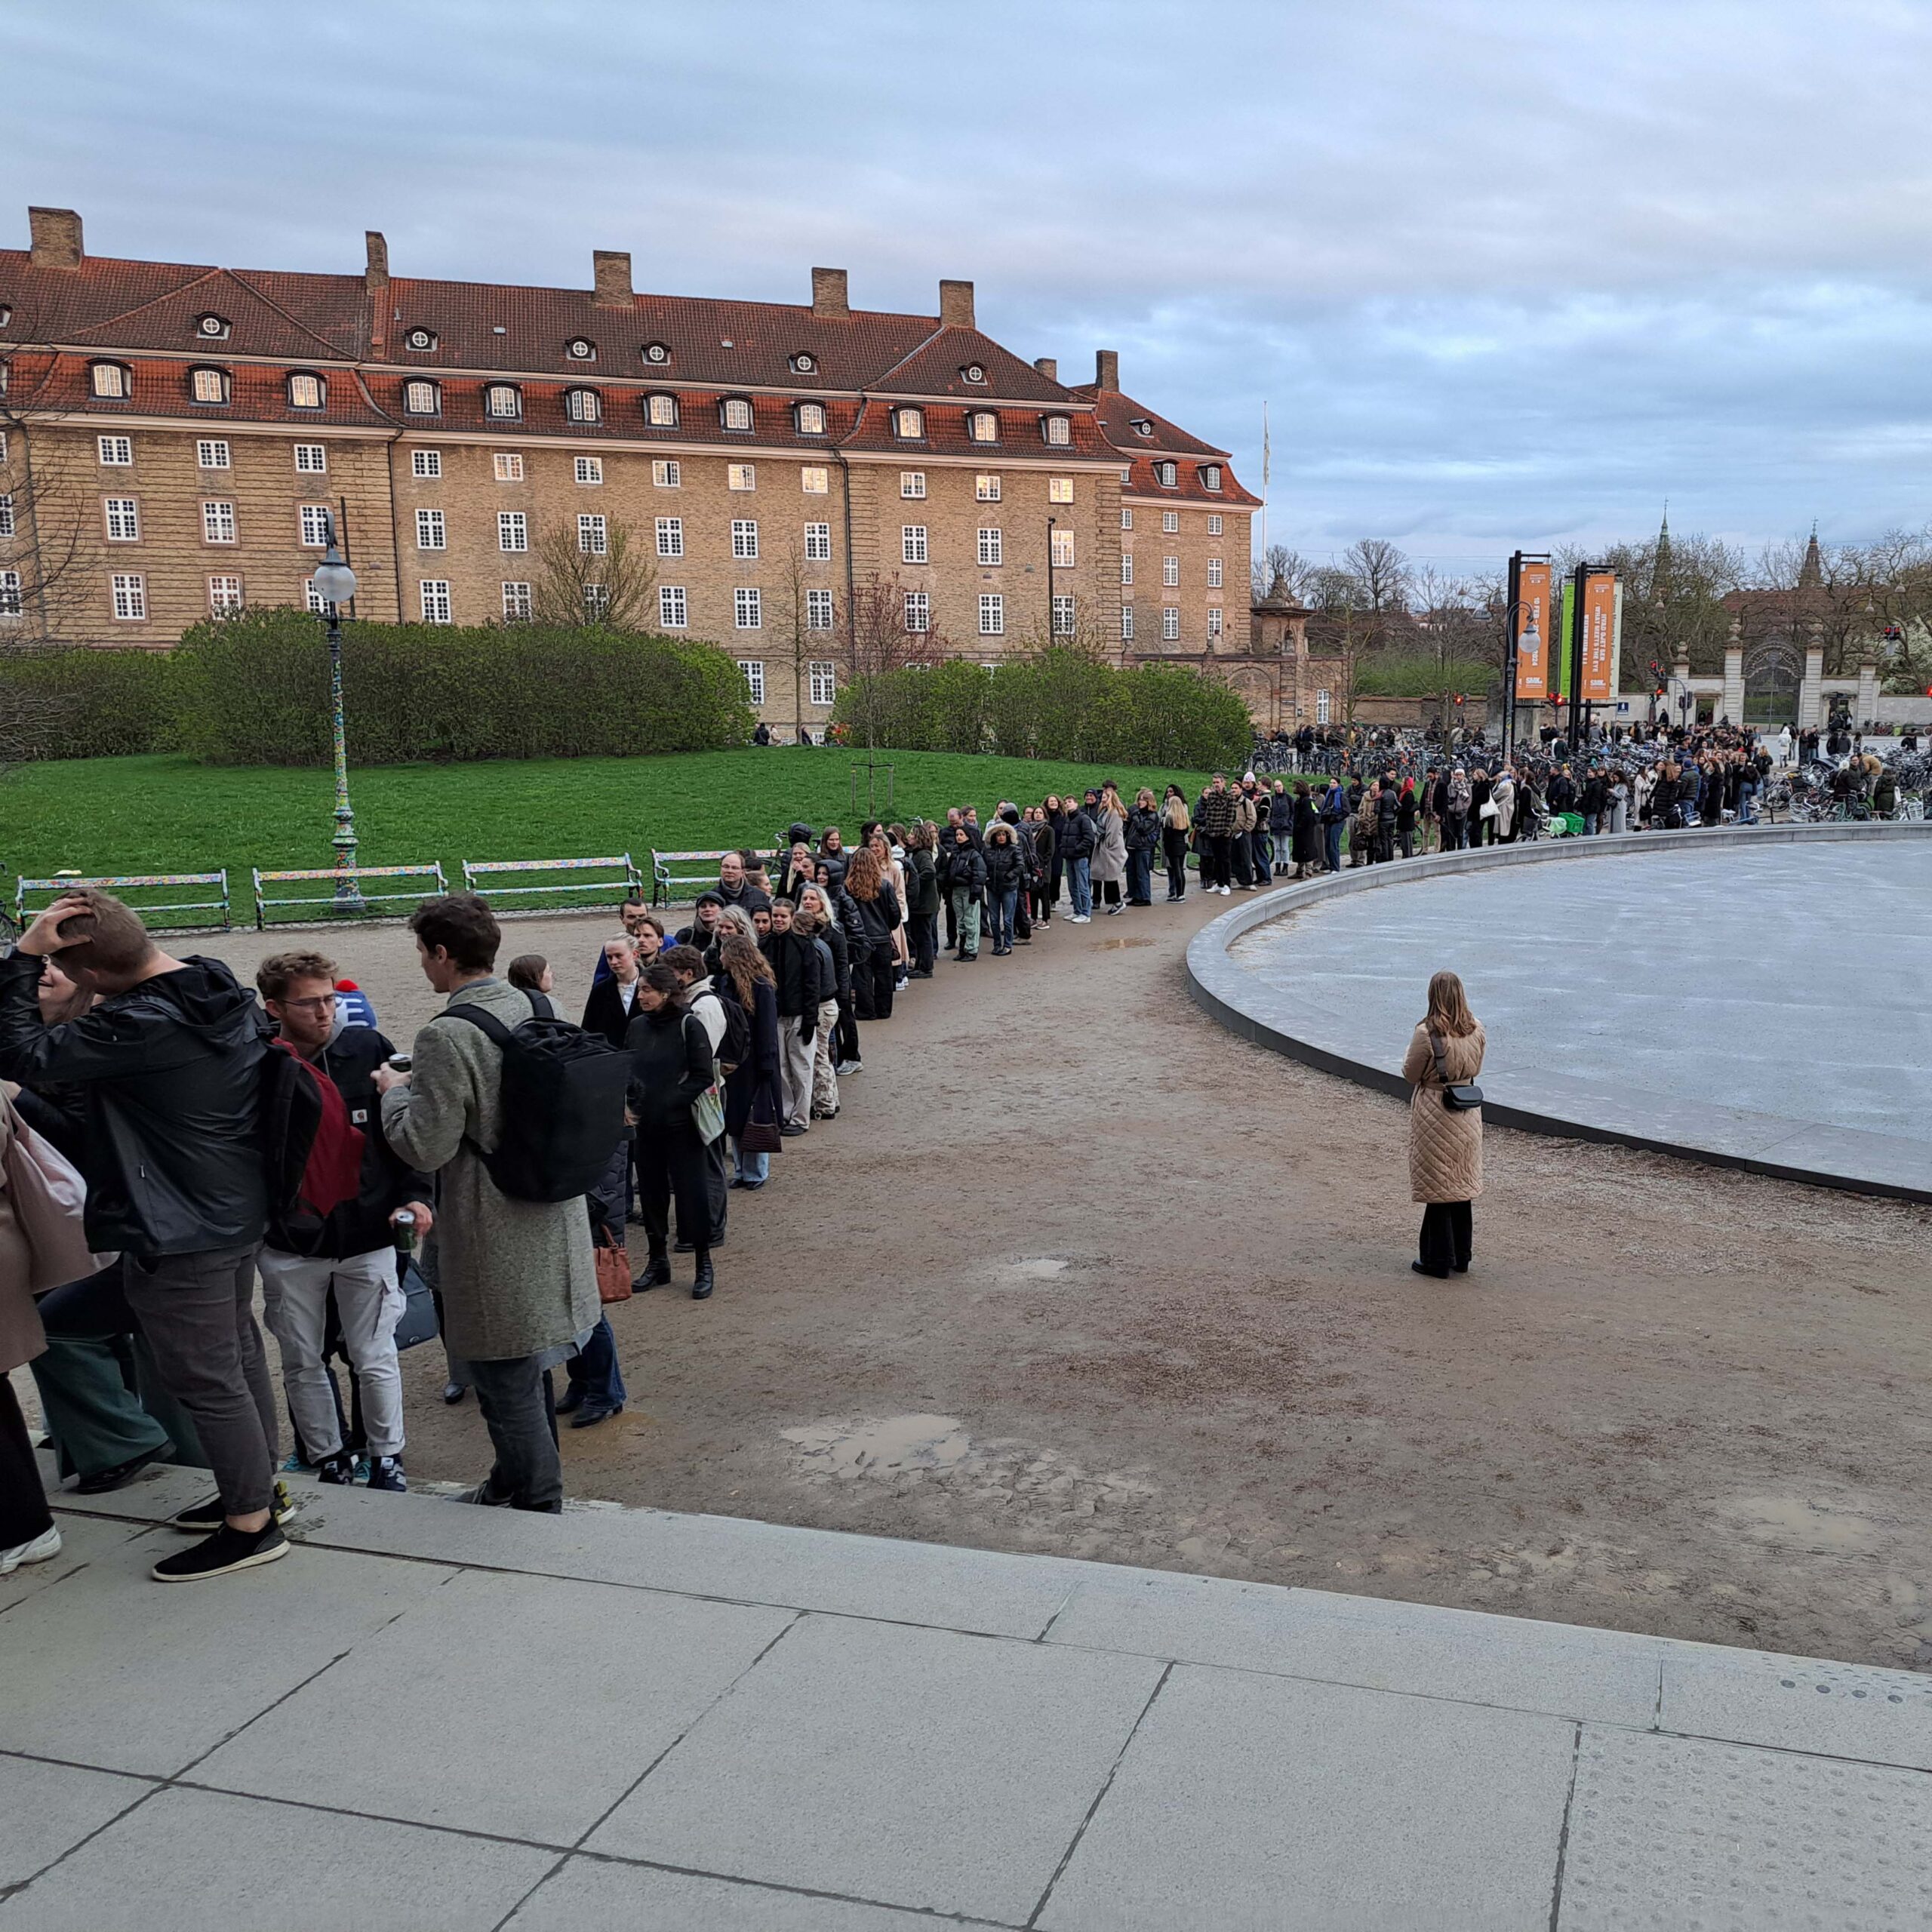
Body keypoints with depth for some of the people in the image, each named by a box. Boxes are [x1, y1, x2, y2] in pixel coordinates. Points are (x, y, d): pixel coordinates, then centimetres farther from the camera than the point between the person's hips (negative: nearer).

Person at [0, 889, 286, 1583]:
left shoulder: (138, 1026, -27)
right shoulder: (230, 997, 0)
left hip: (177, 1237, -9)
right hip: (239, 1214, 9)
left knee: (206, 1380, 3)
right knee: (239, 1357, 20)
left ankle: (250, 1525, 14)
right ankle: (255, 1489, 35)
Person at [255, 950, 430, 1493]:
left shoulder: (367, 1049, -6)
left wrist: (415, 1194, -8)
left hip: (367, 1237, 0)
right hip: (289, 1245, 1)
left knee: (375, 1359, 7)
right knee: (301, 1363, 13)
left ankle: (386, 1458, 26)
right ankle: (329, 1460, 31)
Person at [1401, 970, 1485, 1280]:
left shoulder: (1427, 1033, -21)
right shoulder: (1476, 1030, -3)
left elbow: (1410, 1073, -11)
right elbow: (1476, 1069, 9)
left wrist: (1412, 1048, 5)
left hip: (1434, 1113, -5)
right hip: (1467, 1114, 6)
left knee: (1436, 1187, 4)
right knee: (1461, 1185, 16)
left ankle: (1439, 1261, 10)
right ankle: (1461, 1257, 25)